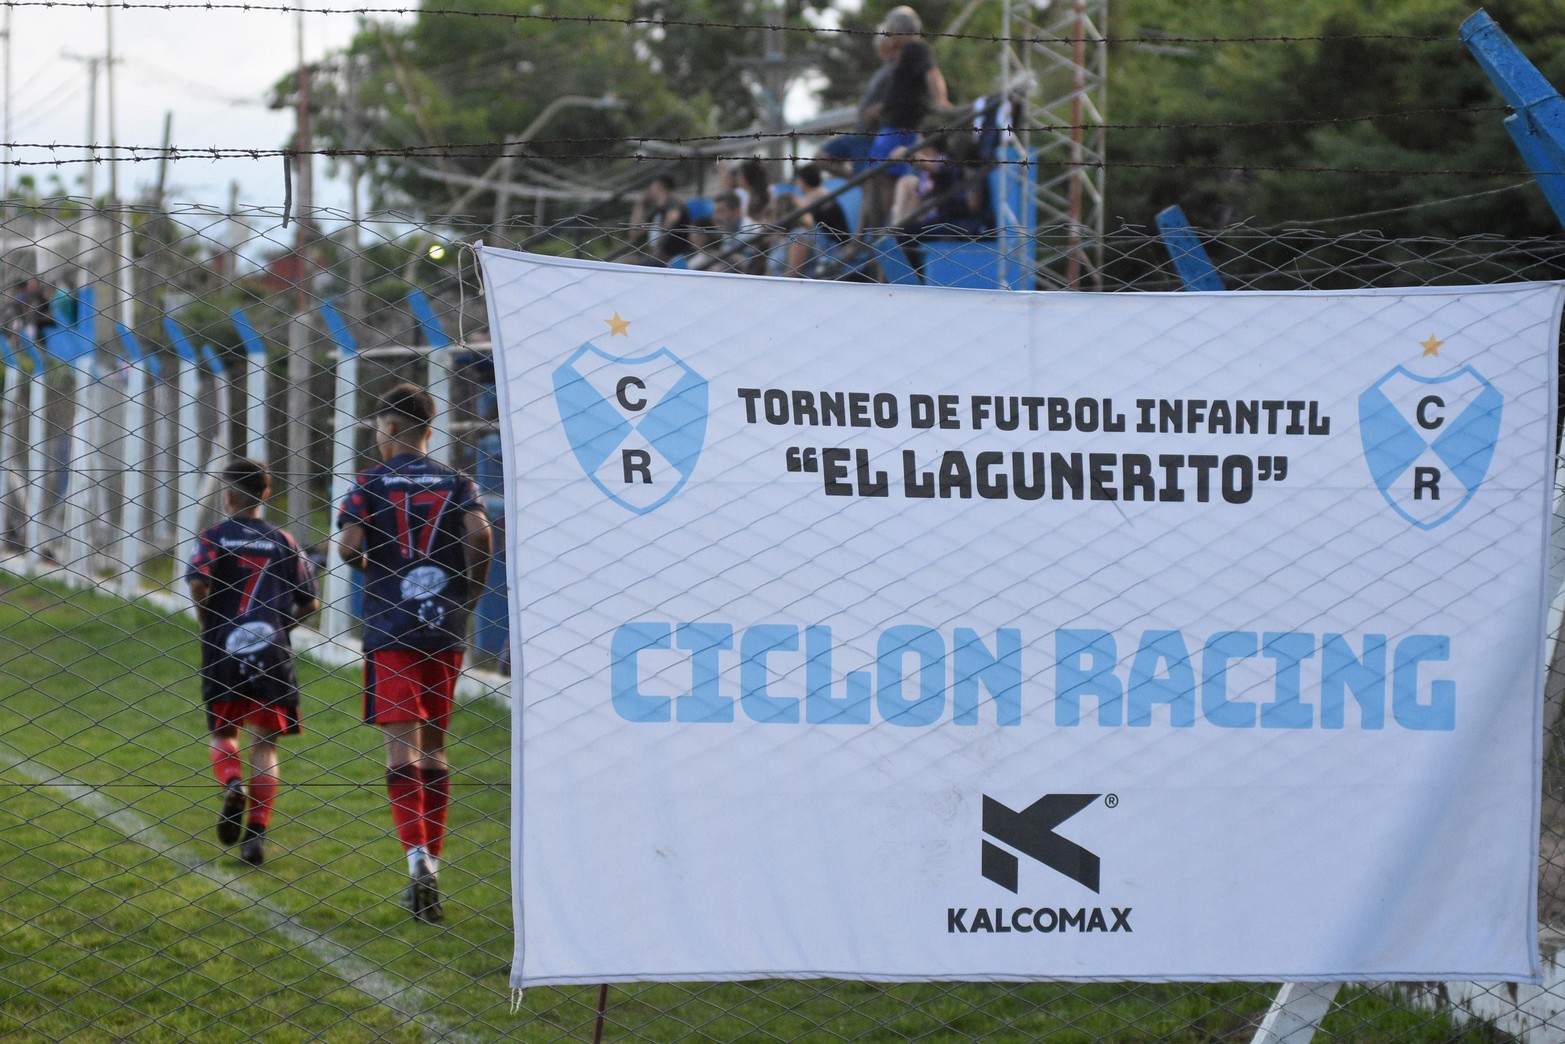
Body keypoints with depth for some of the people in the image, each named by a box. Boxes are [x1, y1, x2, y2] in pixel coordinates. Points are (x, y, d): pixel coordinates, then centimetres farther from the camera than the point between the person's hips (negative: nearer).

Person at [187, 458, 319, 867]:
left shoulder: (213, 537, 1)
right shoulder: (283, 542, 9)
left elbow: (198, 583, -17)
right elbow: (309, 604, 10)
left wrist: (208, 625, -2)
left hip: (223, 651, -1)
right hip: (272, 655, 1)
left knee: (223, 732, 16)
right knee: (264, 743, 3)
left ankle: (232, 785, -15)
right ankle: (257, 832, -8)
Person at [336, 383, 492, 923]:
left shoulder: (371, 483, 2)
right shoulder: (456, 482, 8)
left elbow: (347, 545, -11)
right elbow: (478, 531, -10)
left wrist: (367, 567, 11)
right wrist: (470, 591, 3)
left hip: (390, 629, -3)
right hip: (445, 629, 3)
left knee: (402, 743, -7)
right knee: (434, 744, 12)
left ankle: (417, 855, -27)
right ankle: (430, 867, 14)